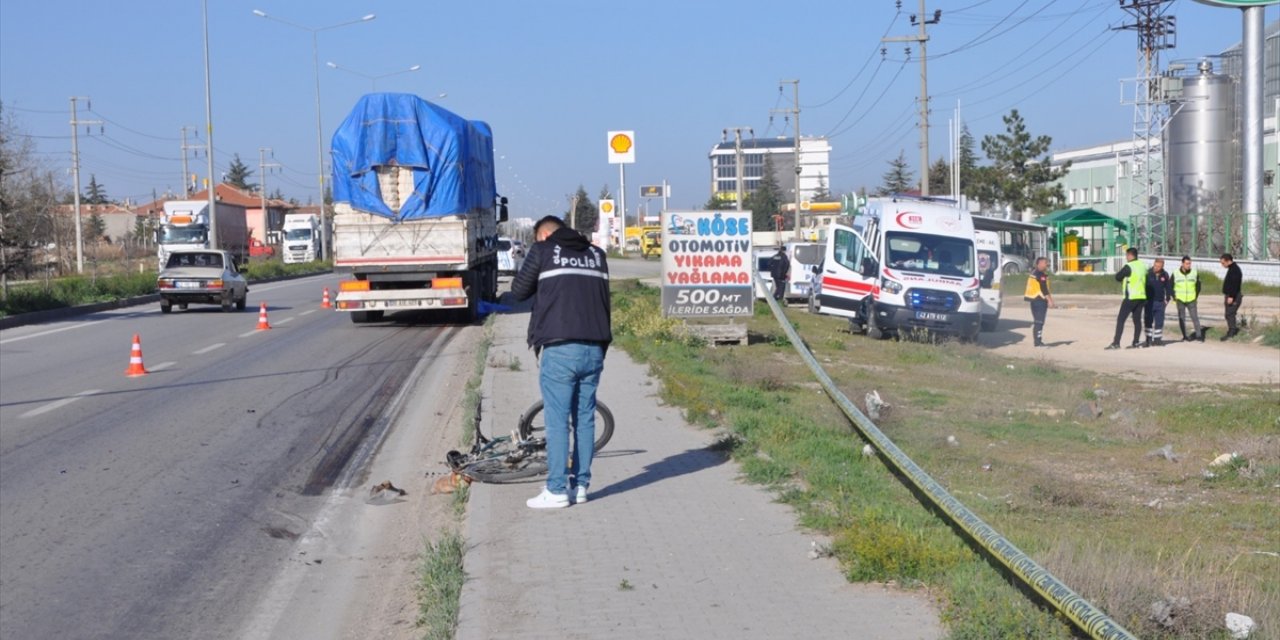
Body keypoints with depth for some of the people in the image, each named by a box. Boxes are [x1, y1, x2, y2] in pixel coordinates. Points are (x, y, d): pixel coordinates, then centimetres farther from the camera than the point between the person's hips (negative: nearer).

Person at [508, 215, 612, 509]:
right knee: (585, 419, 11)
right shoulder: (596, 254, 15)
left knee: (557, 421, 0)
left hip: (559, 349, -5)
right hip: (594, 349, 5)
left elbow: (519, 290, 9)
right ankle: (580, 485, 15)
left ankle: (556, 491, 1)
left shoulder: (543, 250, 2)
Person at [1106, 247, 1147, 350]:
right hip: (1141, 296, 7)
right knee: (1137, 319, 11)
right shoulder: (1143, 265, 8)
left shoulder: (1128, 266, -13)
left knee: (1120, 319, -5)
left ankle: (1116, 343, -10)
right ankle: (1136, 342, 11)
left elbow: (1117, 277, -7)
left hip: (1130, 297, -7)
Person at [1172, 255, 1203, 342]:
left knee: (1195, 317, -5)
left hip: (1191, 300, 0)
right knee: (1181, 319, 3)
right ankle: (1184, 336, 10)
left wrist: (1196, 296, 5)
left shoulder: (1195, 273, -1)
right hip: (1180, 300, 0)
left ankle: (1199, 335, 0)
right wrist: (1174, 297, 0)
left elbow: (1198, 285, 11)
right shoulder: (1175, 274, -3)